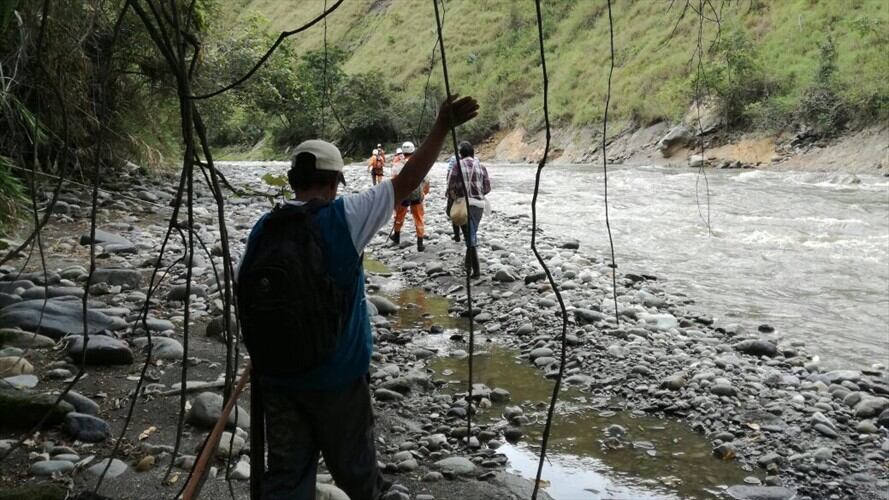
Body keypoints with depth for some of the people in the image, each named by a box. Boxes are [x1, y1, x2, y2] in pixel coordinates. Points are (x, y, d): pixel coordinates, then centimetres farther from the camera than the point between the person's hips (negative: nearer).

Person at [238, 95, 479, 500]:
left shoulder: (262, 229, -1)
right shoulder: (343, 217, -14)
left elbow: (246, 301, 4)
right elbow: (405, 184, -11)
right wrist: (442, 126, -3)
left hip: (276, 378, 4)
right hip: (337, 375, -4)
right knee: (353, 463, 21)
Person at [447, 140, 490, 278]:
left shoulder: (458, 165, -2)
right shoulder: (481, 167, 8)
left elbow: (451, 186, -8)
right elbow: (487, 188, 7)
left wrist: (454, 199, 5)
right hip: (479, 204, 4)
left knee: (470, 236, -3)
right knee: (472, 234, 20)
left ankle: (476, 269, -9)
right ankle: (468, 264, 29)